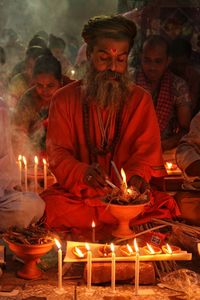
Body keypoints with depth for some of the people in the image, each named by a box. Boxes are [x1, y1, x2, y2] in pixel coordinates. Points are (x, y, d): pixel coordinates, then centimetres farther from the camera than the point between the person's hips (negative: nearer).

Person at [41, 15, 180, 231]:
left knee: (165, 209, -29)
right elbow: (57, 153, -2)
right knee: (50, 207, -32)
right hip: (77, 194, 0)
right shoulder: (64, 99, 5)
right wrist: (83, 172, -25)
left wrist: (137, 175, -23)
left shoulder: (141, 100, 7)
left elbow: (147, 151, 1)